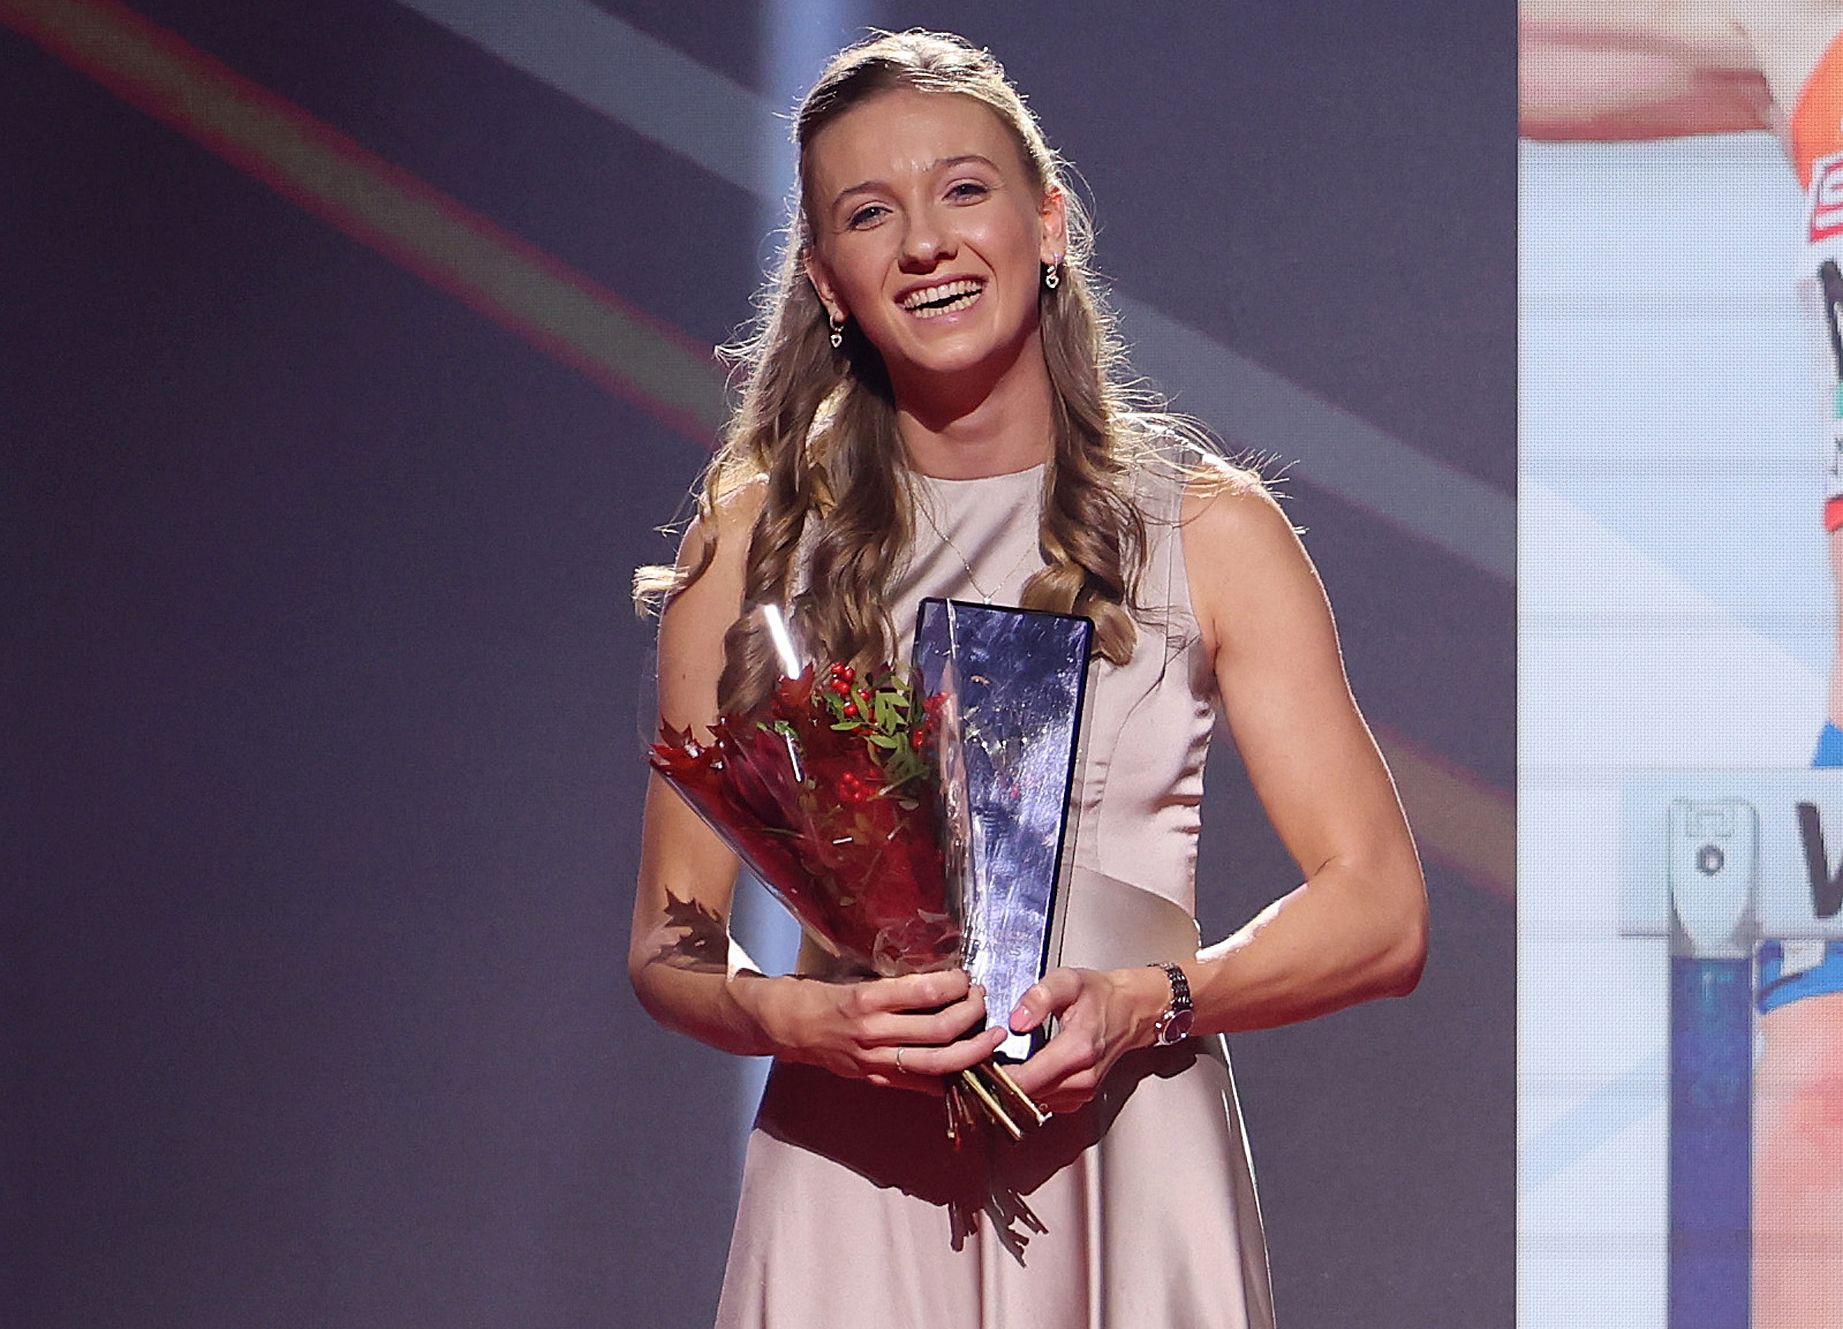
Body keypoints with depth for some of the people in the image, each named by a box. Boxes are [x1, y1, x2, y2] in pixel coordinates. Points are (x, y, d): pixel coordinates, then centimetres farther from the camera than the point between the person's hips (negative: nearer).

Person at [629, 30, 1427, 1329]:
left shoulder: (1209, 529, 2)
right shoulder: (757, 539, 4)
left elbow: (1380, 912, -1)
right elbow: (670, 941, 5)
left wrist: (1144, 1004, -17)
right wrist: (791, 1016, -16)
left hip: (1127, 1180, 0)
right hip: (852, 1184, 0)